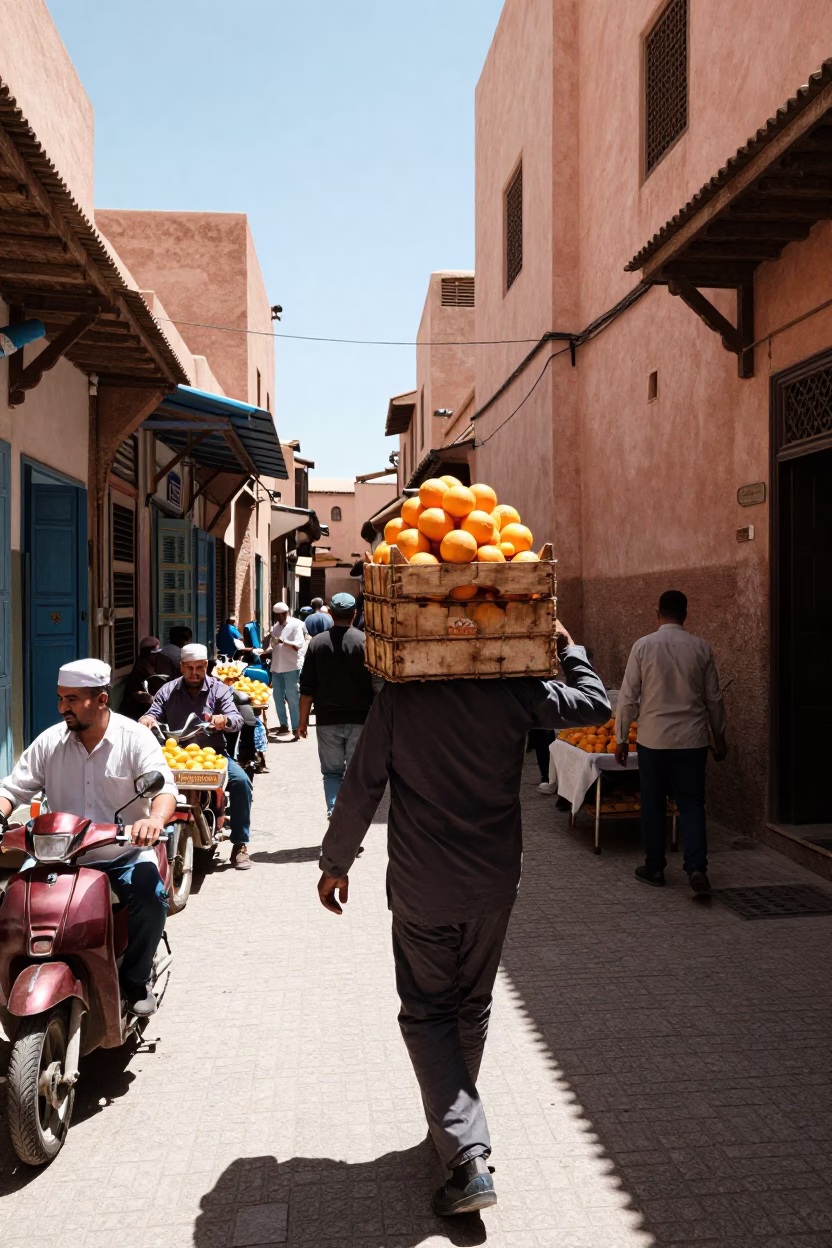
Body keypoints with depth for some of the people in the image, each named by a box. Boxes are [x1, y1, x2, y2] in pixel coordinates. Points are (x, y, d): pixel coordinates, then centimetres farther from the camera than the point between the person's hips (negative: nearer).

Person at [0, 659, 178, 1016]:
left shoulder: (135, 737, -8)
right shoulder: (50, 742, 2)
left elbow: (164, 787, -19)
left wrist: (155, 819, -42)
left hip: (125, 853, -3)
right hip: (61, 855, 3)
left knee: (150, 897, -29)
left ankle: (135, 980, -5)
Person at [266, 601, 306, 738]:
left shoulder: (295, 625, -6)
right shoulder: (275, 626, 13)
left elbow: (298, 645, -15)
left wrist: (282, 641, -23)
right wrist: (264, 651, 2)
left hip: (291, 668, -6)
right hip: (276, 668, 6)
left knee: (292, 699, -5)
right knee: (278, 698, 11)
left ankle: (296, 728, -2)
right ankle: (283, 724, 23)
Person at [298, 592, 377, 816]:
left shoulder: (317, 642, -2)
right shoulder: (364, 641, -7)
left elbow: (307, 688, 0)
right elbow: (376, 684, -5)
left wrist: (303, 720, 9)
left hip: (327, 720, 1)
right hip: (359, 720, -1)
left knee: (332, 771, 12)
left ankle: (333, 810, -3)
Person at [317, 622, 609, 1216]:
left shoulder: (398, 698, -11)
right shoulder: (513, 692, -9)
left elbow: (361, 789, -8)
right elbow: (595, 704, 4)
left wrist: (335, 863, 5)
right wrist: (569, 647, 19)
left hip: (421, 891, -2)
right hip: (494, 885, 3)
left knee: (428, 1015, 9)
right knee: (472, 1010, 21)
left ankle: (468, 1157, -1)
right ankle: (455, 1122, 40)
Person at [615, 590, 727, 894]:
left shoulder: (643, 646, -6)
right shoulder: (701, 648, 0)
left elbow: (628, 697, -4)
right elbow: (713, 698, 7)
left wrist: (621, 738, 5)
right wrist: (719, 737, 19)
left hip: (653, 740, -1)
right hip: (692, 739, 1)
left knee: (653, 805, 10)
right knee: (692, 804, 8)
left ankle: (654, 868, 19)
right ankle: (696, 867, -5)